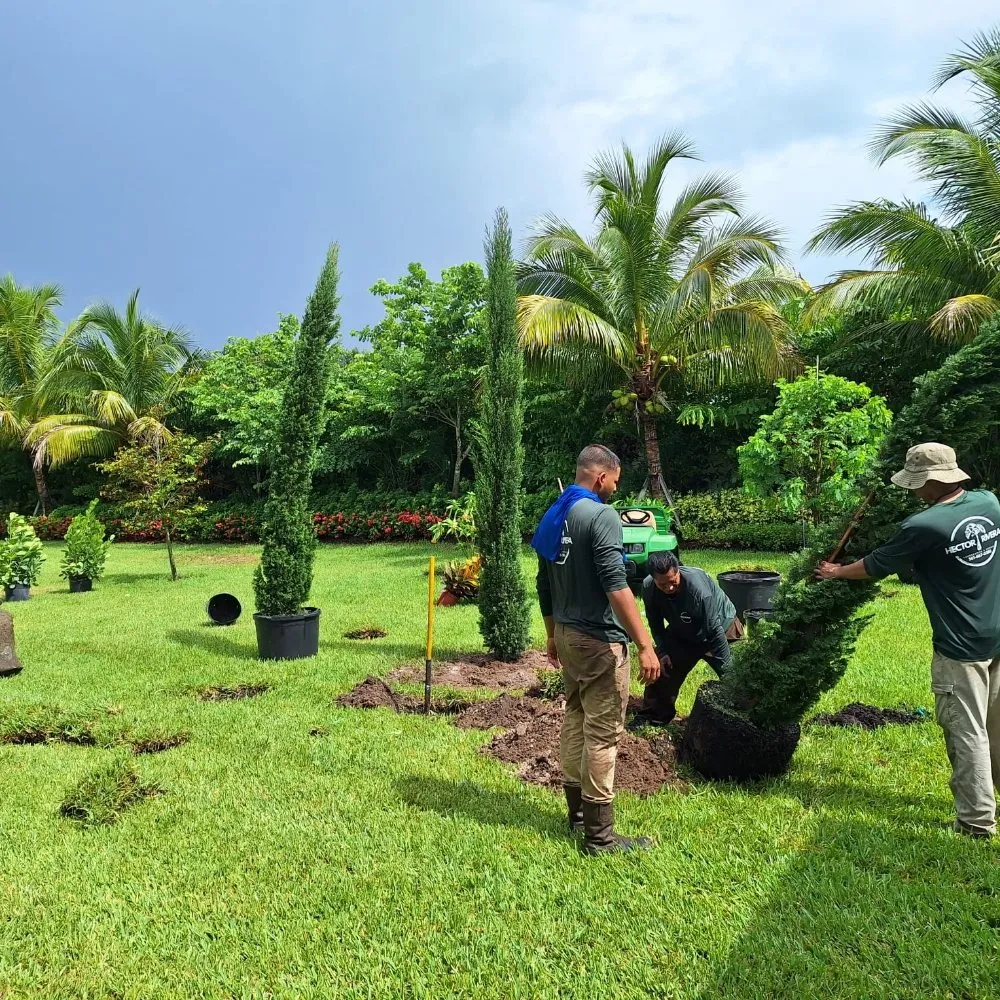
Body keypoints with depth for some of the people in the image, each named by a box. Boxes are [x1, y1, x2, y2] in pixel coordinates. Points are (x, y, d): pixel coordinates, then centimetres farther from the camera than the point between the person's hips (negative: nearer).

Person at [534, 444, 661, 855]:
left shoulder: (553, 516, 8)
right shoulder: (601, 516, -18)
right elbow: (616, 586, -26)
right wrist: (645, 645, -23)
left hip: (567, 635, 9)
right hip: (599, 640, -9)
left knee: (575, 720, 19)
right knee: (603, 734, 0)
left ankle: (578, 810, 32)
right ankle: (599, 835, 9)